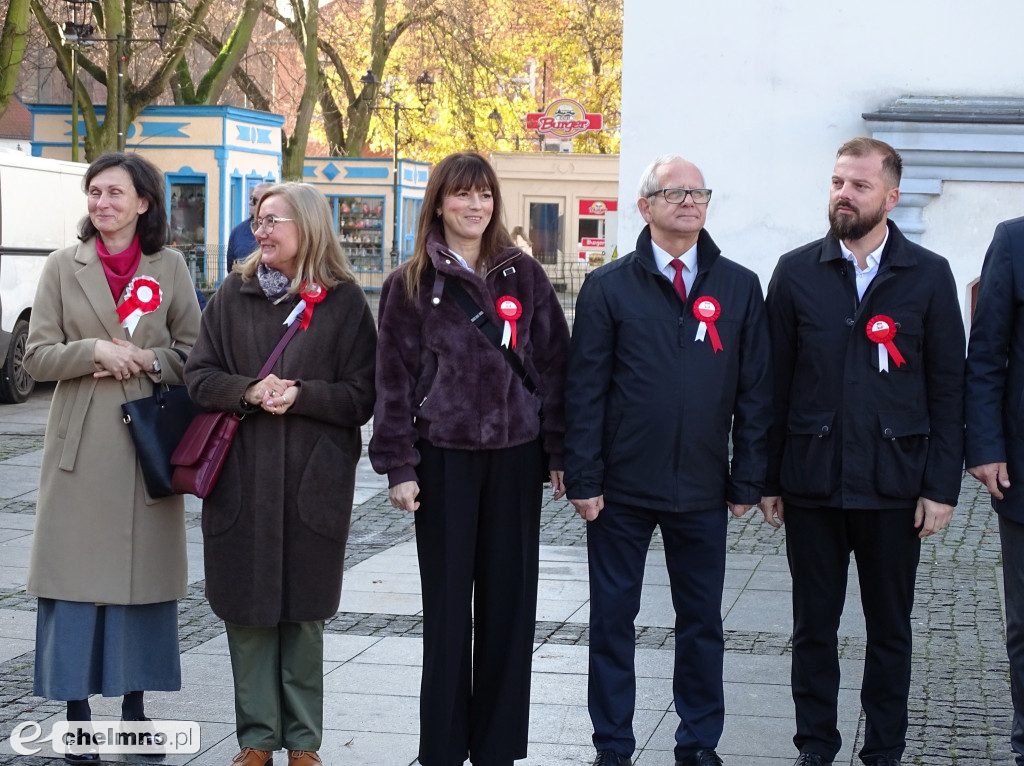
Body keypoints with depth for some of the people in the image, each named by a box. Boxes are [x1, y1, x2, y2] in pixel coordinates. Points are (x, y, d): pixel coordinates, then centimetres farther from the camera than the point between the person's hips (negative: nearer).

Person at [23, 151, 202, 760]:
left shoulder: (171, 268, 6)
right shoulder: (63, 268, 5)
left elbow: (195, 354, 7)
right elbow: (37, 357, 1)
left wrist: (147, 359, -12)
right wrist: (95, 350, -15)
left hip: (150, 441, 1)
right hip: (81, 446, -1)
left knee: (145, 569, 5)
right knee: (77, 574, -1)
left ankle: (135, 703, 18)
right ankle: (77, 709, 8)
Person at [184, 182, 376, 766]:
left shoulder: (344, 301, 0)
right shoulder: (235, 295, 8)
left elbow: (362, 397, -3)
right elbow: (199, 377, 5)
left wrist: (301, 395, -18)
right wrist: (249, 391, -13)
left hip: (313, 482, -2)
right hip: (241, 479, 2)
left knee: (304, 612, 5)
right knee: (247, 608, 3)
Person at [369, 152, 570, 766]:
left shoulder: (524, 275, 7)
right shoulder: (411, 285, 3)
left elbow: (553, 364, 6)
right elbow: (395, 378, 1)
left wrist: (559, 451, 1)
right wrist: (400, 466, -5)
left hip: (516, 458, 1)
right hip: (444, 458, -1)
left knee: (509, 604, 5)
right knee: (448, 606, 3)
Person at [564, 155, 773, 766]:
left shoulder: (740, 288, 5)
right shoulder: (609, 287, 0)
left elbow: (755, 391, 5)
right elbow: (585, 390, -2)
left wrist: (748, 480, 1)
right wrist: (584, 480, -7)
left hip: (703, 488, 2)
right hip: (623, 486, -1)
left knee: (703, 620, 10)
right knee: (613, 618, 7)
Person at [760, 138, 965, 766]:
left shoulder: (929, 276, 1)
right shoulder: (796, 272, 4)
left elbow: (948, 388, 1)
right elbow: (775, 382, 5)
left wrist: (942, 485, -4)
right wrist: (769, 478, 2)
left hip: (894, 484, -1)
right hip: (812, 480, 1)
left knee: (890, 629, 9)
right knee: (814, 626, 8)